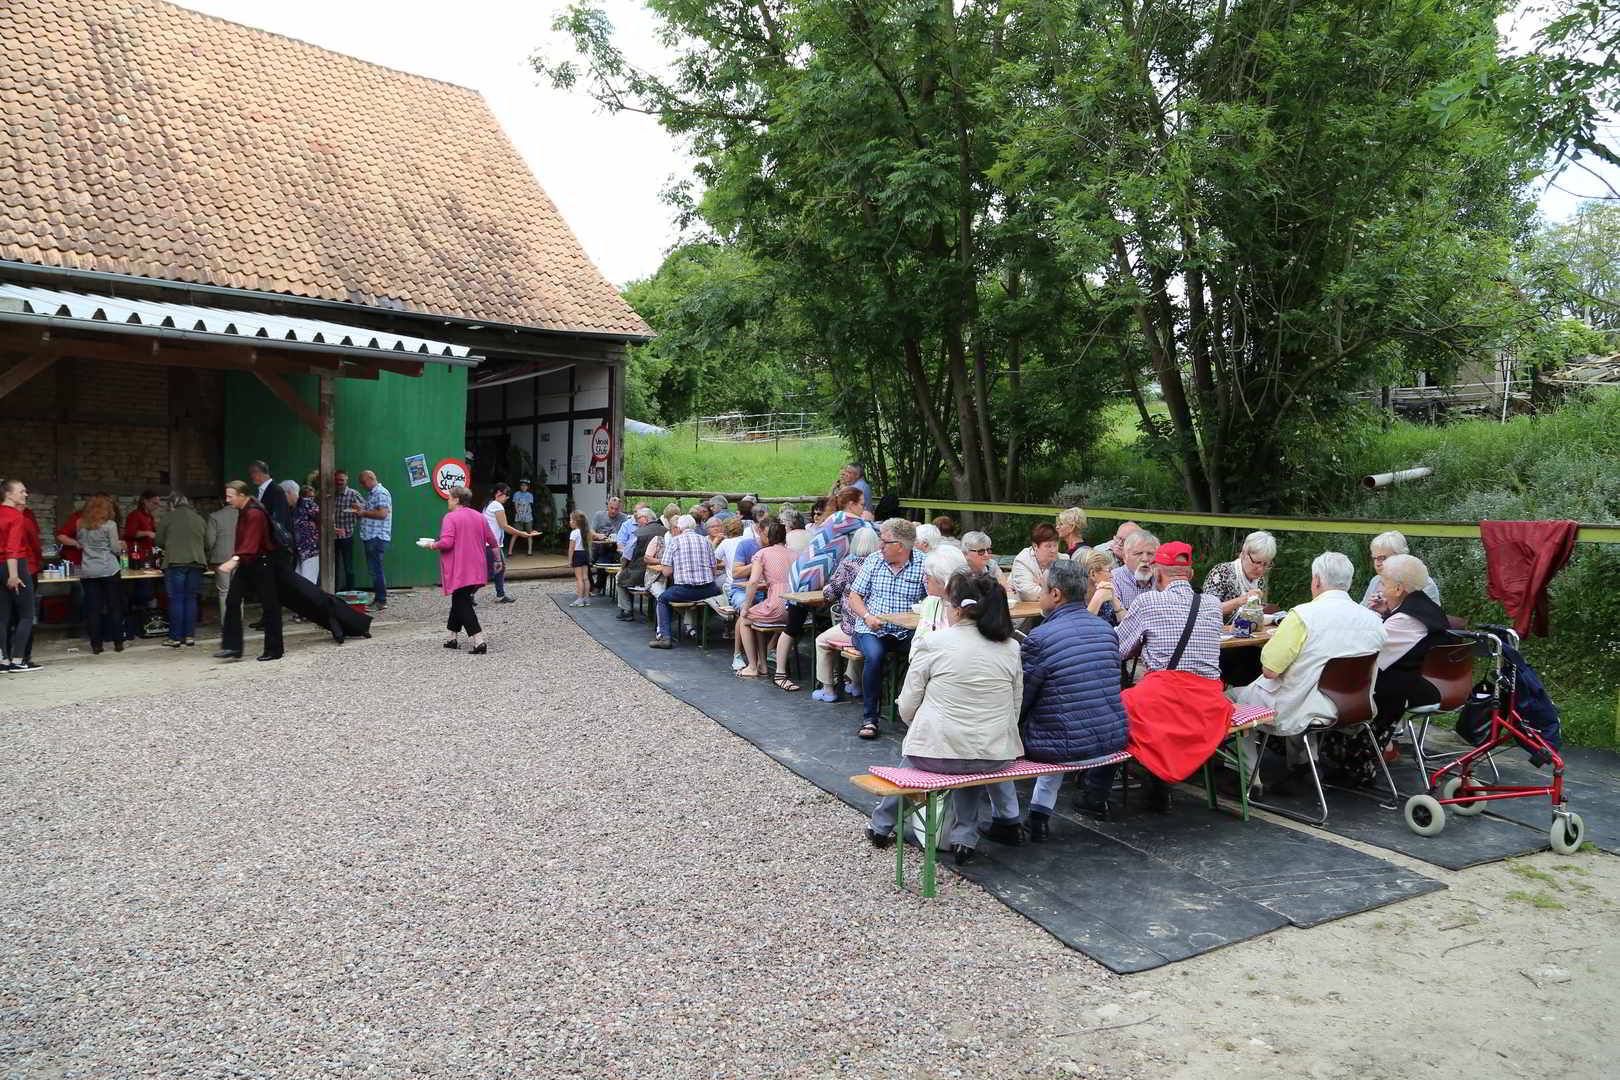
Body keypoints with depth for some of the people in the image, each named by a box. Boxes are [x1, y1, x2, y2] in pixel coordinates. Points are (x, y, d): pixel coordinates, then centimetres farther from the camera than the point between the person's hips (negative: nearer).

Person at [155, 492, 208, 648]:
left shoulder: (168, 518, 0)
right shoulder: (200, 519, 11)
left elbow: (159, 541, 5)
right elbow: (207, 545, 15)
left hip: (175, 562, -3)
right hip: (196, 563, 4)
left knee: (176, 600, 0)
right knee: (191, 599, 9)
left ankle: (175, 637, 2)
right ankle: (190, 635, 9)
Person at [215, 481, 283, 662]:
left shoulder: (255, 513, -18)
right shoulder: (242, 512, 13)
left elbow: (251, 542, -30)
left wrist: (235, 559, -42)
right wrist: (236, 560, 20)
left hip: (262, 563, -10)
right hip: (246, 563, 10)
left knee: (269, 606, -2)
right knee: (232, 601, 0)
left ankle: (273, 650, 5)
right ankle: (232, 647, 1)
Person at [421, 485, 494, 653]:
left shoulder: (451, 517, -10)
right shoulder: (480, 517, 9)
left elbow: (446, 543, -20)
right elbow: (493, 542, 11)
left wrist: (431, 545, -2)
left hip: (459, 572, -7)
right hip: (477, 570, 7)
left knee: (463, 604, -5)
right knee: (459, 601, 20)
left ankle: (479, 642, -16)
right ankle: (453, 638, 24)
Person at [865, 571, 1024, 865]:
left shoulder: (933, 643, -10)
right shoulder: (1011, 648, -1)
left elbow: (906, 709, -4)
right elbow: (1015, 710, 7)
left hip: (935, 753, -2)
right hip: (994, 758, 2)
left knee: (910, 750, 31)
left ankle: (882, 825, 47)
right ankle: (965, 837, 30)